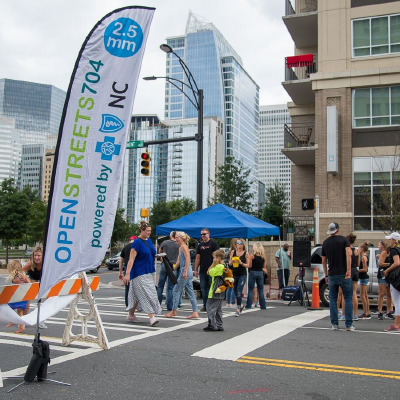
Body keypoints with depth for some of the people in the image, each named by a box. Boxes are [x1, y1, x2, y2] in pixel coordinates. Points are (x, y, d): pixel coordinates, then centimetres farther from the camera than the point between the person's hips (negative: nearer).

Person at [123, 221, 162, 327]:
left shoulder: (148, 240, 10)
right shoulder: (137, 242, -14)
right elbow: (131, 259, -19)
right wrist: (127, 274, -24)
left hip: (148, 272, 8)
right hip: (139, 273, -8)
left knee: (138, 294, 14)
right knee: (146, 294, -13)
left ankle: (131, 315, 26)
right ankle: (151, 317, -16)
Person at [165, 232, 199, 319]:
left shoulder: (184, 246, -10)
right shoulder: (180, 247, 18)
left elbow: (187, 259, -20)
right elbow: (178, 260, 21)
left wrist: (185, 271, -24)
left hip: (186, 271, -10)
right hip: (187, 272, 10)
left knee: (176, 291, 0)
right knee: (190, 292, 7)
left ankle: (173, 311, 9)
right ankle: (195, 312, 7)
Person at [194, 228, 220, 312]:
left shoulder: (213, 243, -3)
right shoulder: (200, 245, 14)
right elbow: (198, 258, 17)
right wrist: (195, 269, 13)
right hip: (202, 270, 6)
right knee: (203, 288, 8)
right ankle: (205, 305, 16)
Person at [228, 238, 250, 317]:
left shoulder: (246, 254, -3)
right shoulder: (233, 252, 5)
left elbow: (248, 265, -3)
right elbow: (229, 263, 6)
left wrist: (241, 263, -20)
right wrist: (232, 261, -17)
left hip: (242, 274, -4)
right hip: (234, 274, 4)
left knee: (239, 291, -13)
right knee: (235, 291, 12)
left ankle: (238, 310, -9)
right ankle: (240, 306, 36)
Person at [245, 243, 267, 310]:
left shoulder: (252, 256, -11)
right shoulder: (264, 256, 0)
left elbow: (250, 266, -10)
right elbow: (264, 266, 2)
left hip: (253, 272, -3)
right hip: (260, 273, 3)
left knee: (250, 289, 6)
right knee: (261, 290, 10)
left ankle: (248, 305, 5)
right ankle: (263, 305, 10)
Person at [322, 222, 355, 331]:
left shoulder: (325, 242, 10)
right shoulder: (344, 240, -1)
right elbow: (348, 254, -17)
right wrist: (348, 270, -18)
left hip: (332, 275, 3)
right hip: (343, 274, -3)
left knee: (333, 300, 9)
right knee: (348, 299, 4)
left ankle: (334, 324, 7)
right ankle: (349, 325, 1)